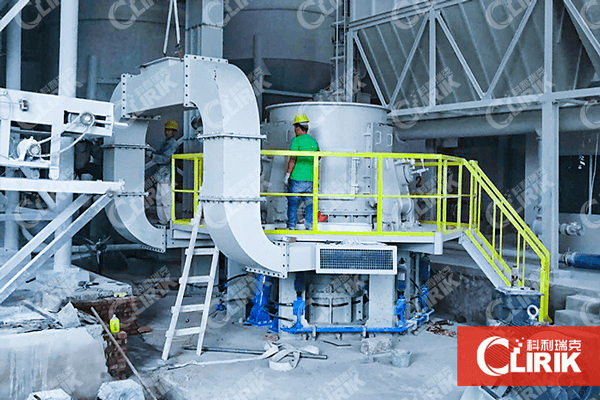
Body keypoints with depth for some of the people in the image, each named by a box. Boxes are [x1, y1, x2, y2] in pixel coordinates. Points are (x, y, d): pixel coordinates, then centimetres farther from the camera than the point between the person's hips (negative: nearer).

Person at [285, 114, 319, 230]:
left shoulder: (296, 140, -6)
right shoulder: (314, 141, 11)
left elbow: (293, 159, -12)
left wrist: (287, 174, -7)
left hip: (297, 178, -4)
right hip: (311, 178, 5)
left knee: (293, 202, 4)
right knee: (310, 202, 10)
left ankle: (291, 226, 4)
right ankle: (309, 225, 9)